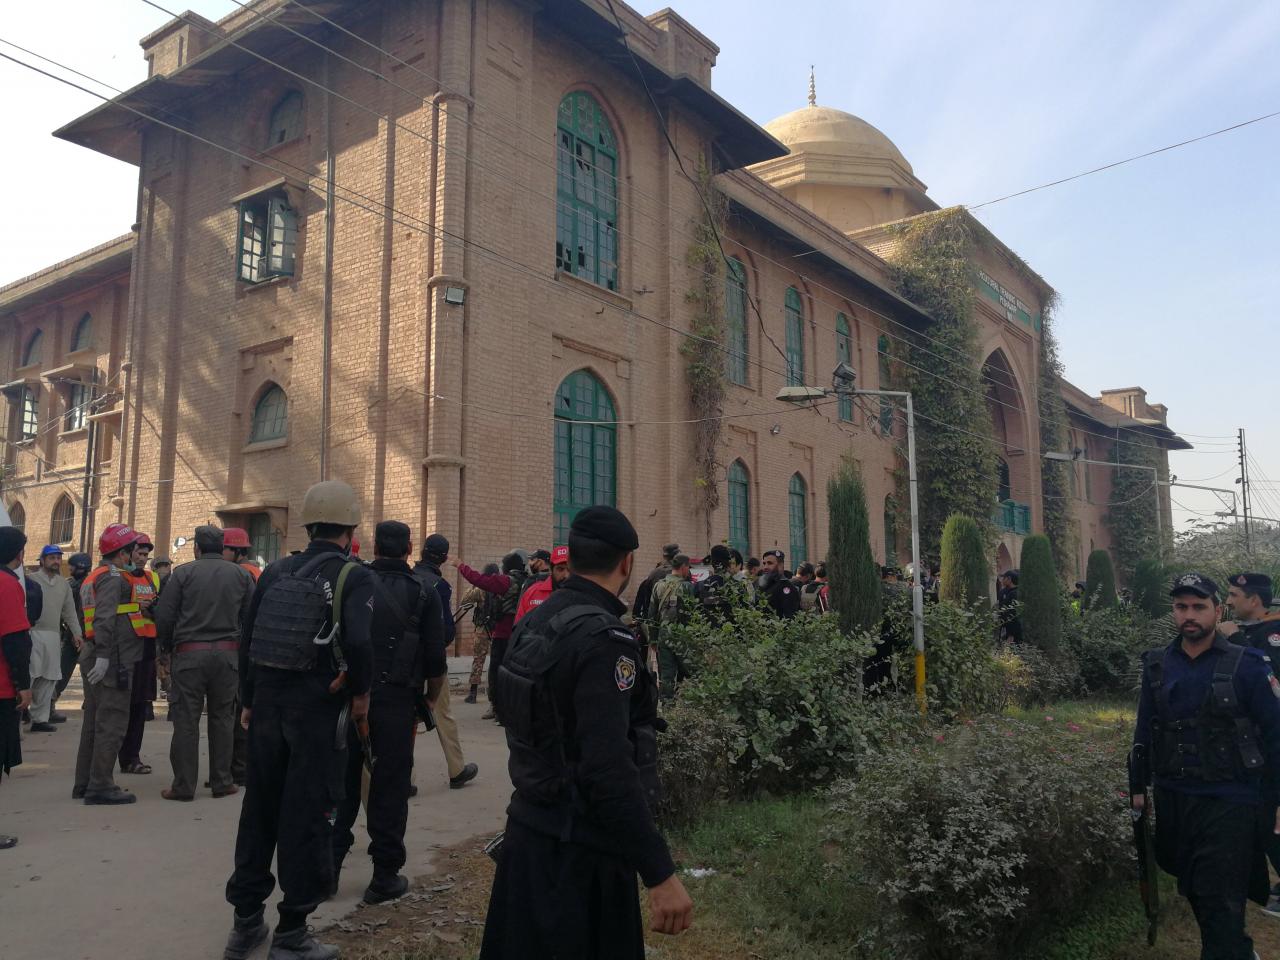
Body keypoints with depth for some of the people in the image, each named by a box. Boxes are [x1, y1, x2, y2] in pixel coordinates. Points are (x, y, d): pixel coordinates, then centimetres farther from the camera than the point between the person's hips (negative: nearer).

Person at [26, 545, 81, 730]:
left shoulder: (64, 584, 15)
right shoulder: (31, 579, -1)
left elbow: (70, 610, 17)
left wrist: (76, 632, 10)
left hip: (54, 635, 6)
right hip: (33, 633, -6)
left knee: (49, 679, 8)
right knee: (29, 676, -12)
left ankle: (39, 718, 16)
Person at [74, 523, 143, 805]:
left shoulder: (94, 577, 19)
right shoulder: (113, 577, -13)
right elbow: (105, 618, -23)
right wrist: (103, 656, -28)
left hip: (92, 657, 10)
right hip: (112, 660, -10)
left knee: (94, 721, 15)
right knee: (112, 723, -6)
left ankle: (84, 784, 23)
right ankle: (100, 786, -4)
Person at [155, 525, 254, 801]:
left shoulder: (183, 573, -2)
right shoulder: (241, 575, 5)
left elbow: (164, 616, -3)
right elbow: (251, 616, 4)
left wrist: (167, 648, 11)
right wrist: (243, 648, 15)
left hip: (189, 654, -2)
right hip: (228, 654, 2)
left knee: (186, 719, 4)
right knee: (222, 717, 10)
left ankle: (183, 786, 8)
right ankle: (221, 782, 15)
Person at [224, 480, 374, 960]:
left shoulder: (275, 571, 6)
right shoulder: (354, 576, -11)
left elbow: (248, 640, 7)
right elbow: (358, 642, -25)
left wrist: (248, 700, 17)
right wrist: (360, 693, -8)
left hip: (268, 703, 5)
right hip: (318, 708, -5)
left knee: (259, 809, 16)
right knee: (306, 816, 5)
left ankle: (246, 921, 27)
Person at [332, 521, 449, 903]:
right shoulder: (423, 594, -3)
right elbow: (436, 664, -5)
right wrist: (429, 701, 10)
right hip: (395, 700, -2)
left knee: (342, 784, 14)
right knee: (389, 787, 7)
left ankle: (328, 868, 21)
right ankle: (385, 877, 14)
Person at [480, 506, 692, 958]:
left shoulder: (533, 622, 4)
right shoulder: (603, 638, -23)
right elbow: (611, 770, -29)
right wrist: (660, 874, -26)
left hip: (529, 829, 9)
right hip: (579, 850, -8)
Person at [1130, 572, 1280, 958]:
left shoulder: (1246, 666, -8)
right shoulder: (1157, 665, 4)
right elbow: (1145, 729, 10)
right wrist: (1138, 787, 10)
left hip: (1229, 805, -5)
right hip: (1173, 800, 5)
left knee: (1221, 905, -4)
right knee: (1195, 894, 18)